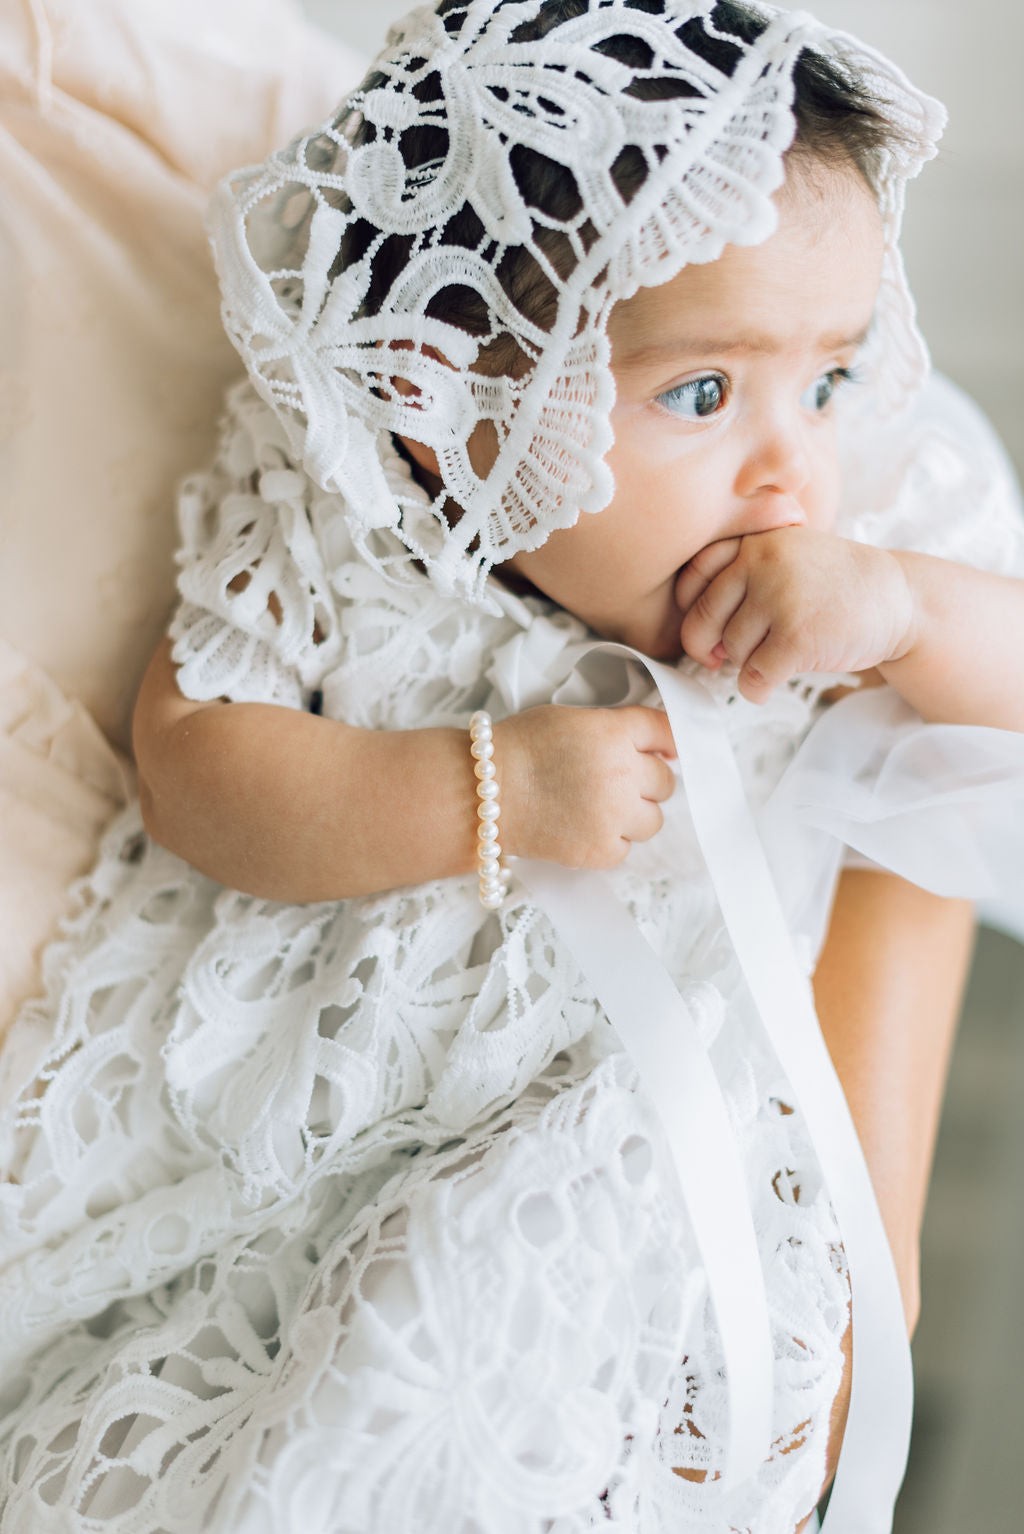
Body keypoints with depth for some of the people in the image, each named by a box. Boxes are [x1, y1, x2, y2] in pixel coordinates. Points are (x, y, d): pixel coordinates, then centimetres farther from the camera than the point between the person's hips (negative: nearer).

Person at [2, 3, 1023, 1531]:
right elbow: (194, 757, -17)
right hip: (280, 1060, 1)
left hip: (609, 1126, 0)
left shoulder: (861, 517, -10)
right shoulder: (329, 525, -14)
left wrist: (898, 608, -27)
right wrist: (491, 791, -29)